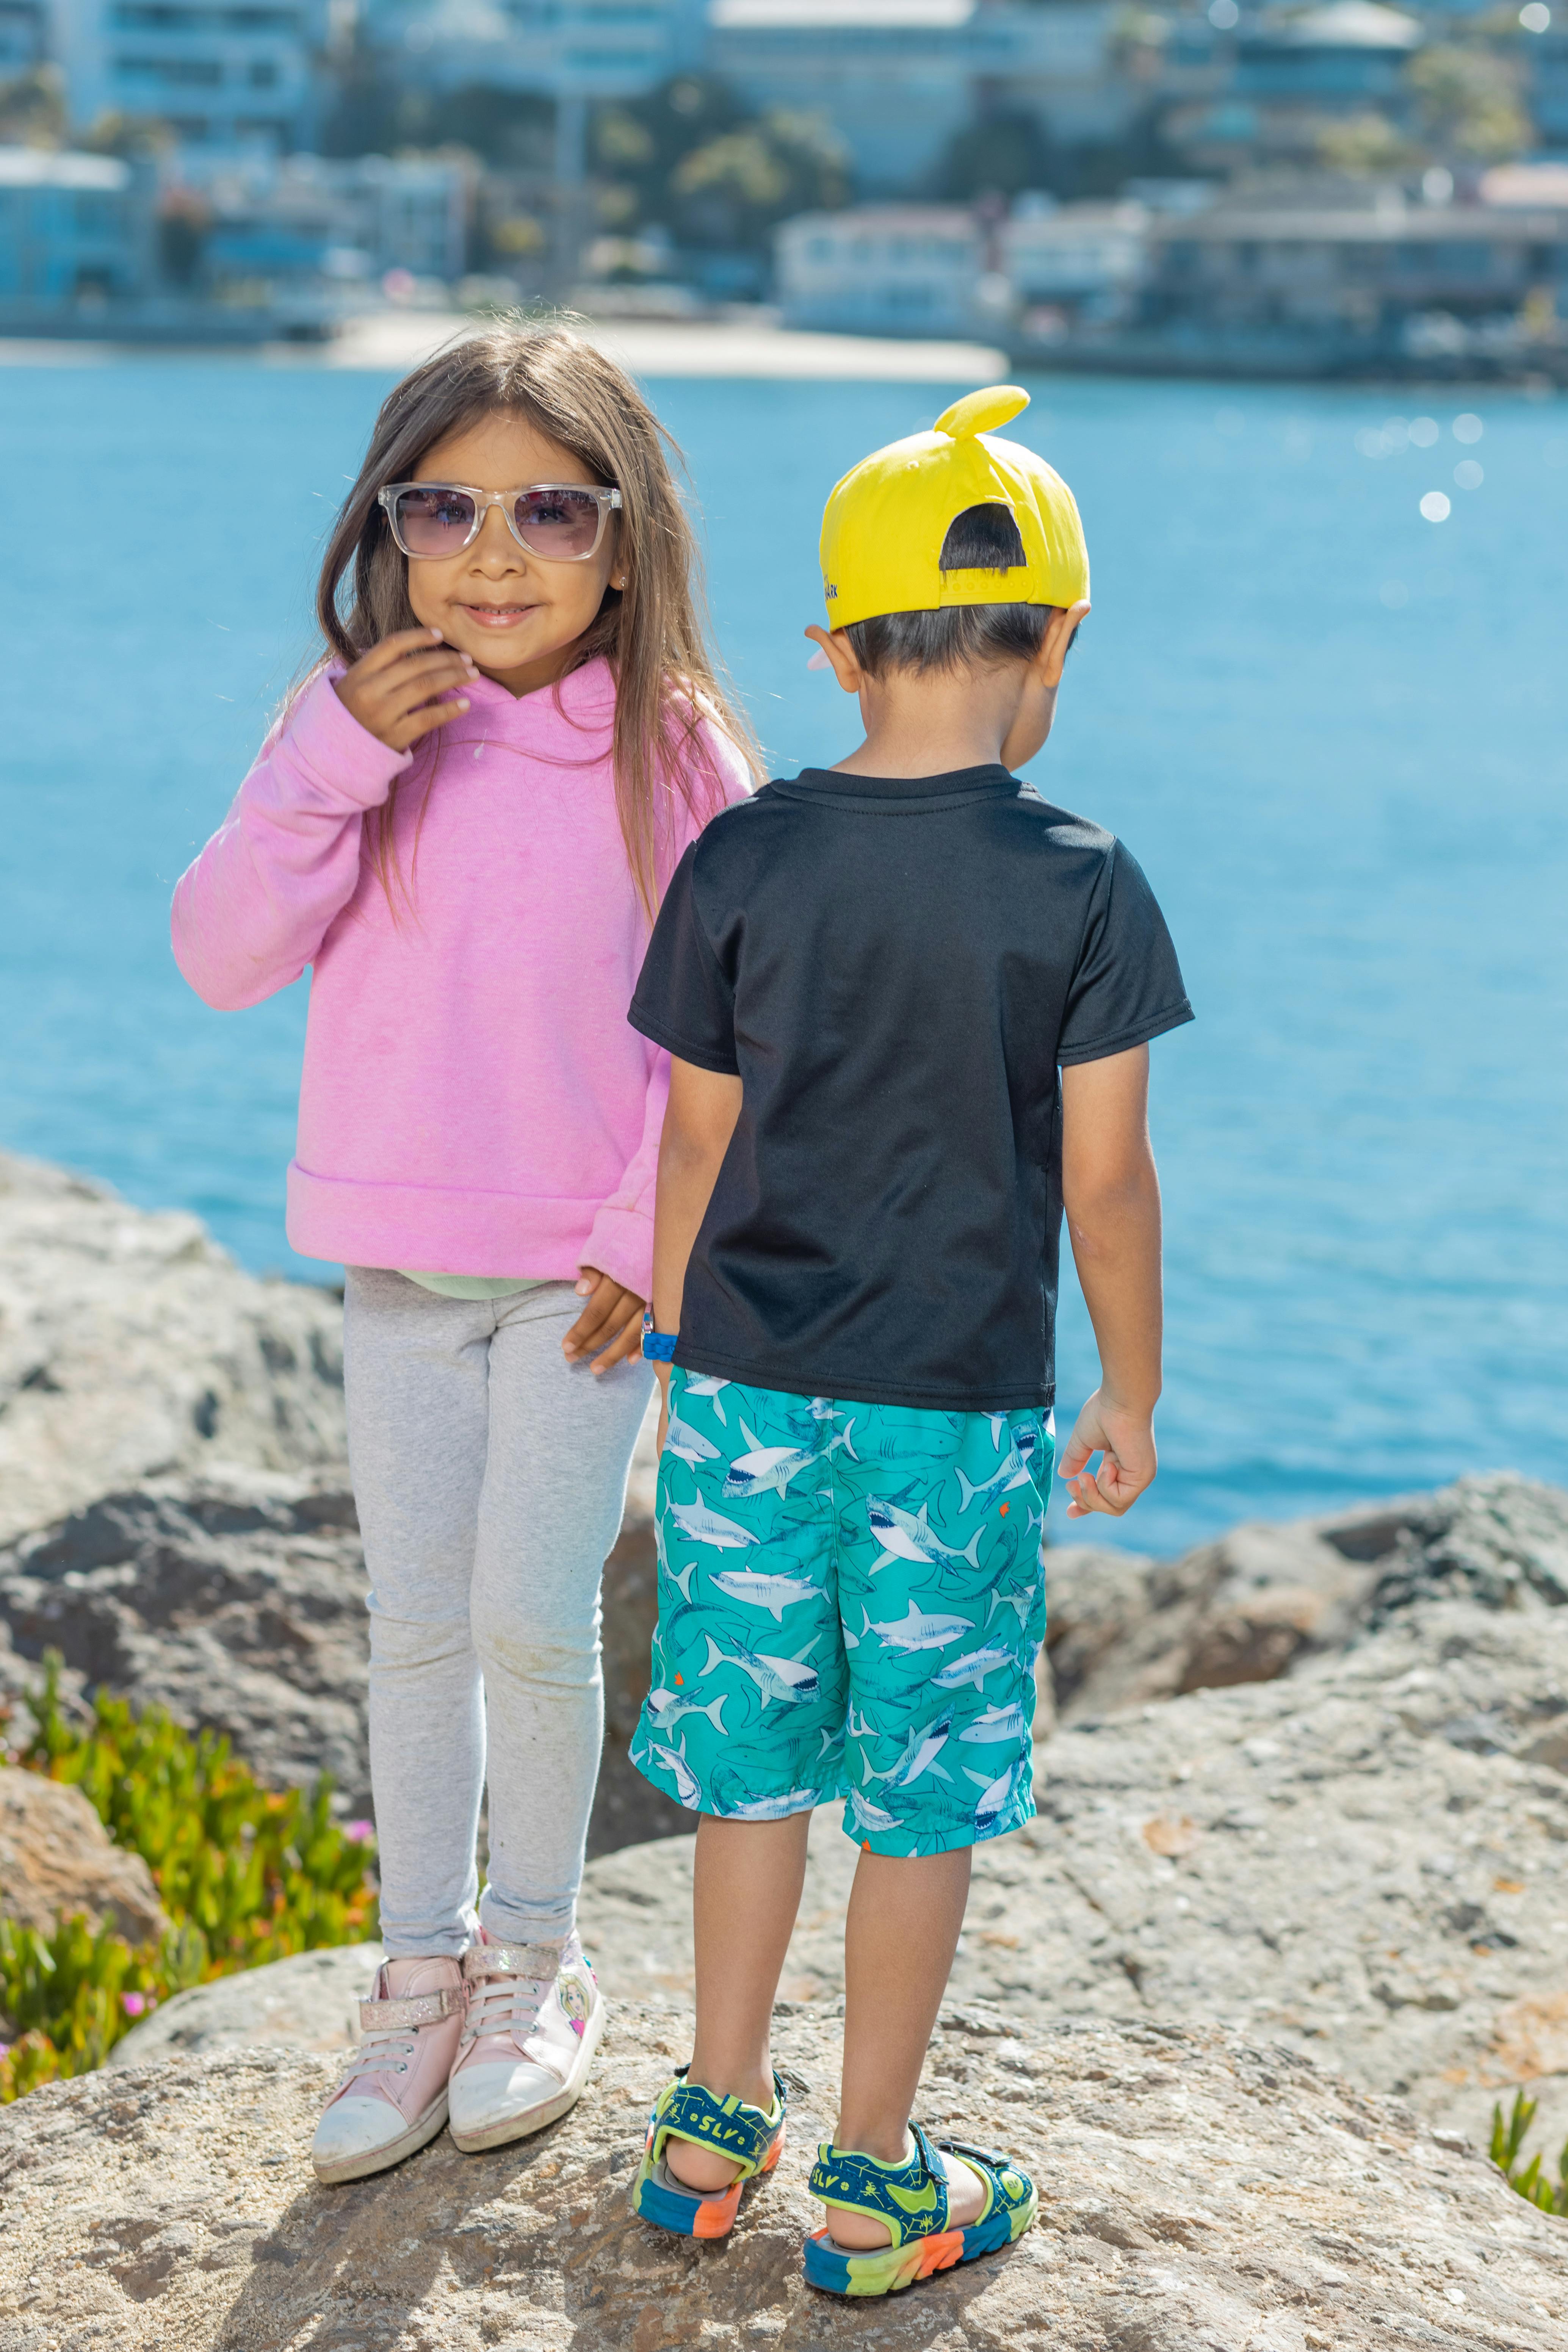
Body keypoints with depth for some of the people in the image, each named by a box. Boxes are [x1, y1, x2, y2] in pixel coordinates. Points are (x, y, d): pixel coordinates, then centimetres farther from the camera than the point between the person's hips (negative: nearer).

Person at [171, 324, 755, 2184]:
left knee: (531, 1618, -4)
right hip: (396, 1259, 3)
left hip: (590, 1268, -3)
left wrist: (649, 1239, -10)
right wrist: (334, 765, -19)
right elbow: (223, 957, -9)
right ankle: (422, 1973, 24)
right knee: (416, 1627, 10)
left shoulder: (673, 752, -8)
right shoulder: (355, 727, -2)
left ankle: (535, 1961, 18)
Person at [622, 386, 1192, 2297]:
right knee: (925, 1797, 9)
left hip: (751, 1390, 3)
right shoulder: (1080, 885, -11)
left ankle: (713, 2129, 28)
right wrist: (1133, 1399, 5)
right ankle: (873, 2187, 19)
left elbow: (698, 1149, 2)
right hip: (962, 1413, -3)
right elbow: (1102, 1179, -8)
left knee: (754, 1762, 16)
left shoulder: (741, 863, -4)